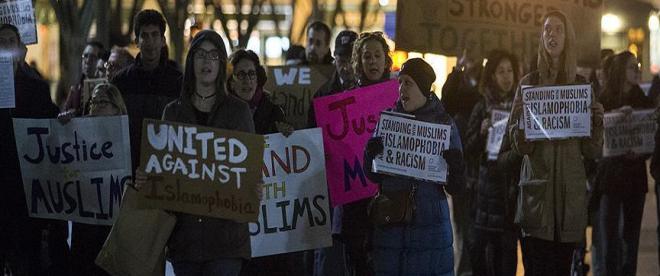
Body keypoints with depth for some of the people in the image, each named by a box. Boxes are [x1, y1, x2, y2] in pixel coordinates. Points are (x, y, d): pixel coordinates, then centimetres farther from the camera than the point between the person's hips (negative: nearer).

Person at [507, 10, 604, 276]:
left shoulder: (582, 86, 9)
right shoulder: (529, 83, 6)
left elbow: (592, 152, 9)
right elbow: (518, 145, 2)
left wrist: (597, 121, -8)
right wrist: (522, 122, -16)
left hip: (571, 193, 1)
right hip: (536, 191, -1)